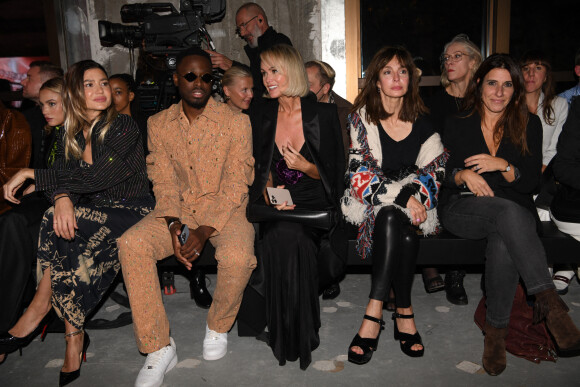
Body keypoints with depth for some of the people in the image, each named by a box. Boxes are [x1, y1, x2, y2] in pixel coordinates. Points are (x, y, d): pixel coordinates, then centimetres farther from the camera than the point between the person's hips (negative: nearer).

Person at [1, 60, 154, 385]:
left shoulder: (124, 127, -10)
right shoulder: (69, 136, 10)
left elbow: (94, 178, -20)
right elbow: (63, 178, -2)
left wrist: (29, 173, -16)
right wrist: (62, 198, -27)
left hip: (132, 212, -5)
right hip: (94, 213, 5)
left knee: (59, 227, -28)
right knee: (62, 220, -28)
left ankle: (39, 310, -9)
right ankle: (75, 337, -19)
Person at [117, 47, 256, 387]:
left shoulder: (236, 122, -6)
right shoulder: (159, 124, 5)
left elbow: (236, 185, -10)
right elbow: (164, 182, 3)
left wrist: (204, 231, -21)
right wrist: (174, 225, -15)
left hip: (224, 209, -3)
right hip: (178, 209, 3)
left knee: (238, 257, -33)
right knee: (131, 244, -23)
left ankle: (219, 326, 1)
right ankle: (159, 347, -12)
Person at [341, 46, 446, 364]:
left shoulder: (421, 120, 9)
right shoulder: (361, 117, 0)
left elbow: (436, 168, 10)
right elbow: (360, 174, -8)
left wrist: (414, 193, -11)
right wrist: (402, 196, -18)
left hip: (412, 202, 2)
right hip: (368, 202, -2)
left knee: (392, 221, -32)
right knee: (402, 233, -33)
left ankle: (374, 314, -27)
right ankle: (404, 313, -26)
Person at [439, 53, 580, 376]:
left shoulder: (529, 124, 11)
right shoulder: (458, 125, 12)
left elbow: (532, 182, 4)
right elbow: (442, 177, 8)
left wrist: (502, 165, -14)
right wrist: (463, 175, -15)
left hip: (516, 211, 1)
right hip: (462, 210, -1)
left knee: (504, 241, -38)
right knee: (509, 212, -38)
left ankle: (497, 329, -29)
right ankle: (549, 300, -42)